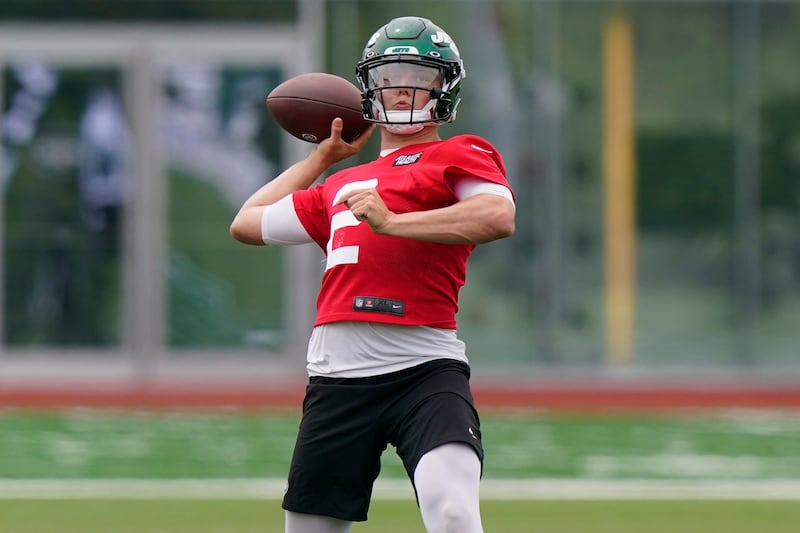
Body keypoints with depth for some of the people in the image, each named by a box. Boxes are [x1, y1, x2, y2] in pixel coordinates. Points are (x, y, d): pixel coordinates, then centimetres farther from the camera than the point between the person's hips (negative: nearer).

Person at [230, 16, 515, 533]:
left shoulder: (461, 156, 9)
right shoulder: (341, 186, 27)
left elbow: (499, 217, -13)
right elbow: (248, 223, 39)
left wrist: (391, 222, -16)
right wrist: (321, 157, 40)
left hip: (424, 368, -6)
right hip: (337, 374, 6)